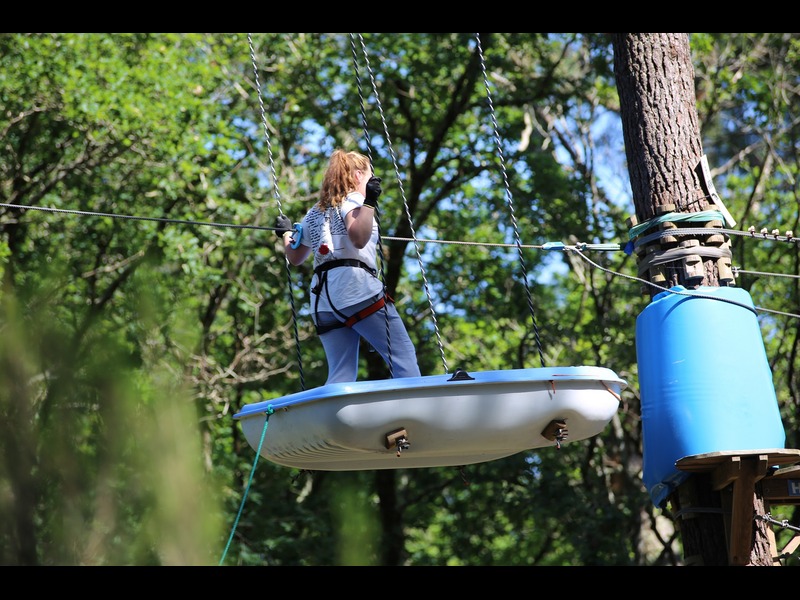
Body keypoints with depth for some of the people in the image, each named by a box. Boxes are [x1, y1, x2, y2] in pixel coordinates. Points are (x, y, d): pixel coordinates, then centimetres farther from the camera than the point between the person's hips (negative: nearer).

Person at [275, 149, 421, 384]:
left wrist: (286, 233, 49)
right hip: (357, 289, -7)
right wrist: (369, 203, -20)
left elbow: (295, 257, 32)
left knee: (341, 376, 5)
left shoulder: (314, 212, 24)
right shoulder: (352, 200, 3)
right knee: (403, 355, -10)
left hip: (323, 299, 7)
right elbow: (359, 239, -16)